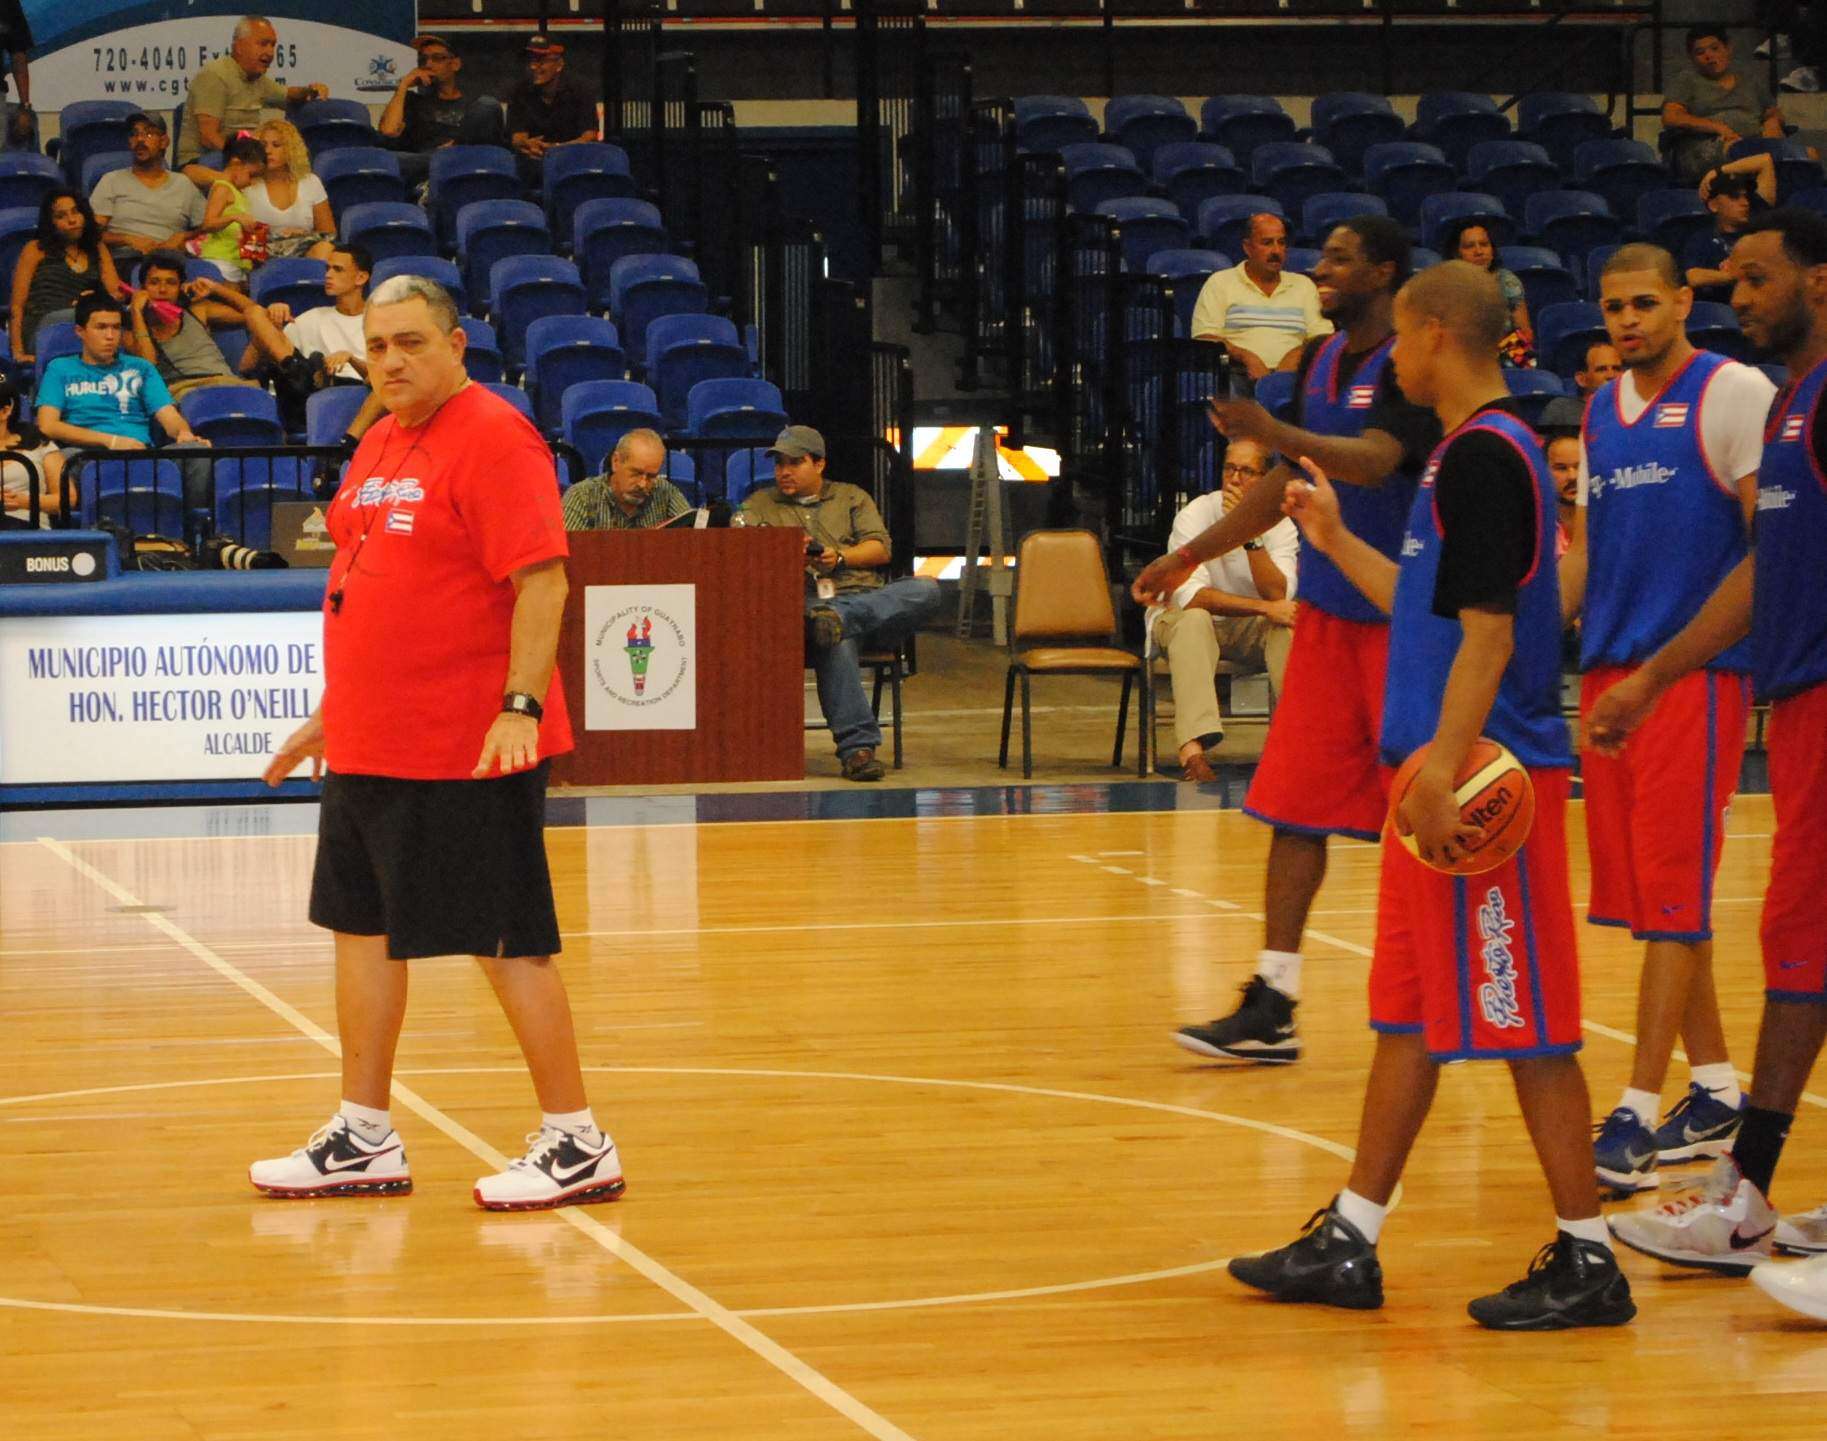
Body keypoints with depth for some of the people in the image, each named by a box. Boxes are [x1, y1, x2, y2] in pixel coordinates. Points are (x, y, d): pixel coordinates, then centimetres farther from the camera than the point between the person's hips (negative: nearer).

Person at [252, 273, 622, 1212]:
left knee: (510, 945, -4)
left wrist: (521, 706, -28)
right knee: (362, 931, 13)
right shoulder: (379, 446, 14)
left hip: (467, 752, -9)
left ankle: (578, 1147, 5)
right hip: (367, 745, 9)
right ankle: (364, 1141, 23)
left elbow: (542, 579, -20)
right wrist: (335, 715, 24)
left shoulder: (493, 437, -13)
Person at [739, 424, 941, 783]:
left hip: (865, 598, 2)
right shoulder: (759, 505, 22)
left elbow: (880, 549, 12)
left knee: (925, 590, -28)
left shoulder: (852, 497, 25)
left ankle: (837, 617, -42)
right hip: (802, 602, -2)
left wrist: (841, 557, -6)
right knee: (836, 643, -39)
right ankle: (856, 746, -43)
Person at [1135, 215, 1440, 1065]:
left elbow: (1373, 462, -30)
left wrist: (1275, 433, -44)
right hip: (1327, 611, 8)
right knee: (1295, 804, 3)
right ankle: (1273, 1008, 4)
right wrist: (1194, 555, 20)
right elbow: (1291, 480, 21)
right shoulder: (1319, 360, 11)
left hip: (1402, 617, -8)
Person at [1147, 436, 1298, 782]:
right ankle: (1192, 750, -54)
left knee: (1289, 627, -28)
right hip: (1180, 623, -3)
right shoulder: (1195, 516, -15)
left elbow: (1279, 597, -23)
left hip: (1248, 630, 3)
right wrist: (1264, 608, -32)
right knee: (1194, 618, -38)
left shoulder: (1279, 525, -7)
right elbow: (1190, 595, -27)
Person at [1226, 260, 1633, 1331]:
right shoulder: (1474, 452, 15)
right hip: (1447, 771, 10)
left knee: (1525, 1022, -5)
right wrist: (1340, 542, 29)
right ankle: (1350, 1243, 19)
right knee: (1408, 1013, 13)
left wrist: (1445, 773, -26)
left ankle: (1588, 1261, 1)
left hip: (1487, 776, -10)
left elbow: (1487, 629, -22)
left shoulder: (1486, 456, -15)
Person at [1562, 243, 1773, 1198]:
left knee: (1672, 891, -8)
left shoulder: (1734, 394, -5)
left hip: (1697, 672, -7)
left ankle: (1639, 1116, -8)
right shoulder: (1600, 413, 16)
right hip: (1608, 671, 7)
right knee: (1642, 889, 9)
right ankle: (1715, 1093, 20)